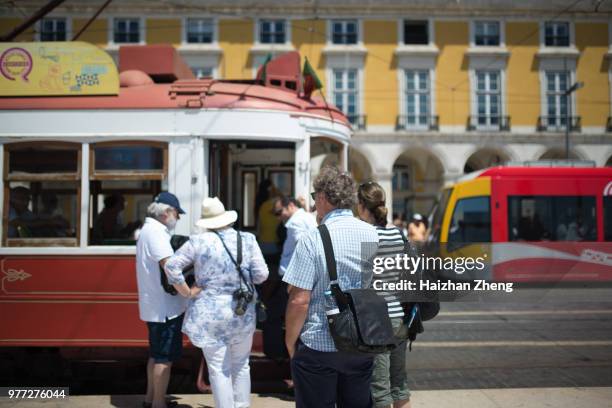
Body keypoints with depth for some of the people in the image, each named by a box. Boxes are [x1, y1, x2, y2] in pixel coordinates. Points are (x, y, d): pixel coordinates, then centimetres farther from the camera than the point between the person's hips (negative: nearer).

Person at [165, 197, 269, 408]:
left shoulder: (198, 241, -6)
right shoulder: (247, 239, -2)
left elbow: (171, 266, -7)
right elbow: (261, 274, -4)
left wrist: (187, 292, 2)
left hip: (210, 313, -2)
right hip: (243, 313, 2)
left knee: (219, 369, 5)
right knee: (241, 365, 18)